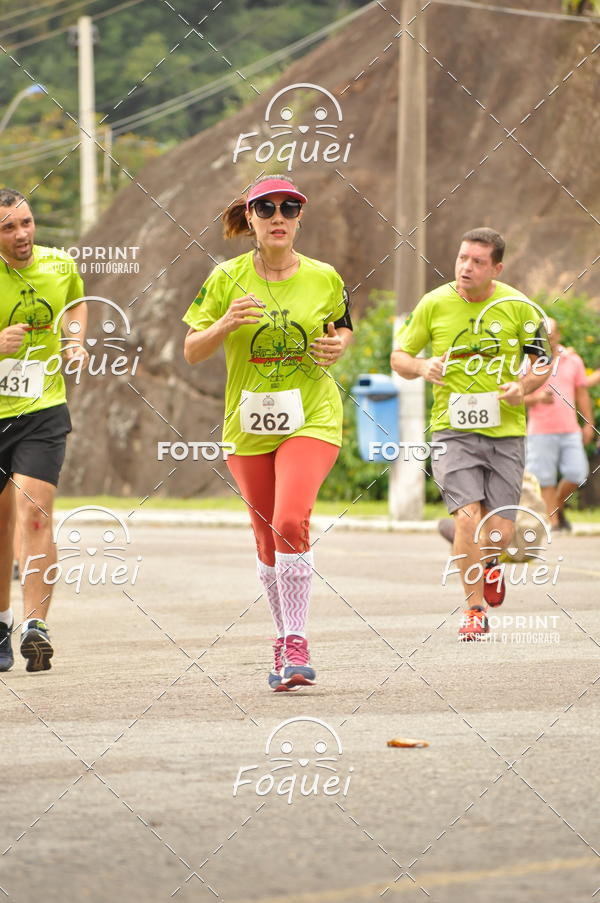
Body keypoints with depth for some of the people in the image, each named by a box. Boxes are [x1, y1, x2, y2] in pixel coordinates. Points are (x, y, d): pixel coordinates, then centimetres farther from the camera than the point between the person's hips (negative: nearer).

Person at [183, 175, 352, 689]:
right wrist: (226, 324, -19)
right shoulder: (227, 278, -2)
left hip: (312, 419, -2)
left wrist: (338, 346, -5)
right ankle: (284, 639, 30)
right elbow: (192, 352, 0)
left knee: (290, 522, -22)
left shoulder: (324, 279, -1)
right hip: (249, 425, 2)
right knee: (267, 536, 10)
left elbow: (343, 326, 18)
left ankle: (297, 645, -17)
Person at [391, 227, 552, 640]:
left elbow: (542, 364, 10)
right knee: (467, 516, -18)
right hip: (454, 429, -1)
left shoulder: (518, 307, 0)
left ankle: (488, 564, 38)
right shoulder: (434, 304, 0)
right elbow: (399, 355, 8)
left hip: (506, 430, 1)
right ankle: (475, 609, -3)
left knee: (500, 531, 0)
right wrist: (421, 366, -14)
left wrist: (523, 386, -11)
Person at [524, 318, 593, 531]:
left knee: (577, 473, -7)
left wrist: (589, 425, 9)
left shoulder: (573, 361, 8)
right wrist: (538, 398, -21)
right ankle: (553, 522, 3)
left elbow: (582, 394, 13)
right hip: (540, 431, -2)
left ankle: (558, 506, 17)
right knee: (545, 479, -3)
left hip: (570, 431, 2)